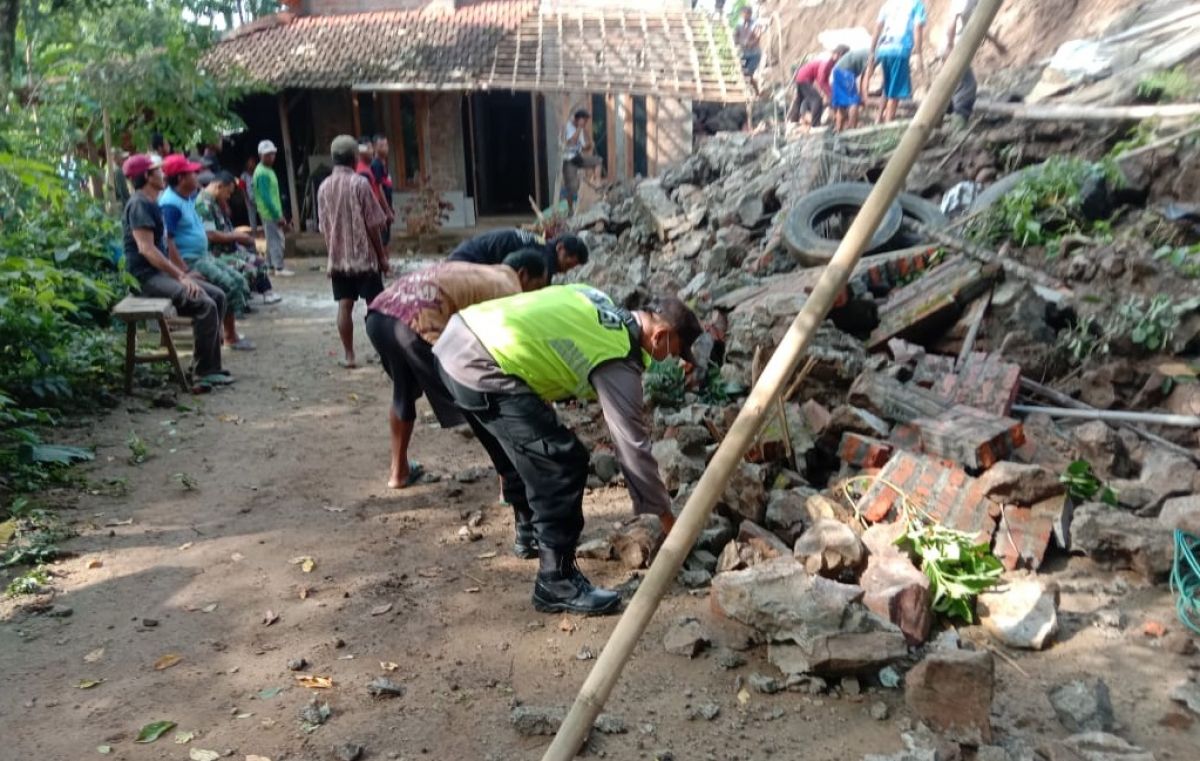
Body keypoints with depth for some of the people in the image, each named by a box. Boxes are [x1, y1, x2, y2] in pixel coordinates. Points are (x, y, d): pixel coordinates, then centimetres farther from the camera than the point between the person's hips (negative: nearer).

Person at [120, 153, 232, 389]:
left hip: (163, 272, 10)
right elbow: (146, 248, -22)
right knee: (205, 305, -24)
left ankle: (210, 366, 4)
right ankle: (203, 372, -16)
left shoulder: (153, 204, 19)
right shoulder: (139, 204, -12)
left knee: (218, 296, 5)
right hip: (148, 276, -10)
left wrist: (185, 273, 13)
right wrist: (180, 276, -24)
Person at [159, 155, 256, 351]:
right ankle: (230, 337, -8)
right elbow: (168, 243, -24)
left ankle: (230, 332, 9)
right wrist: (185, 273, -26)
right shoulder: (170, 204, -19)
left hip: (203, 256, 10)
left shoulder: (188, 197, 9)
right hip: (188, 261, -10)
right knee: (228, 285, -19)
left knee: (238, 280, 6)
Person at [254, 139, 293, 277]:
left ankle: (271, 266, 20)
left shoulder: (268, 170, 15)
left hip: (273, 212, 10)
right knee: (277, 240, -8)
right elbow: (265, 197, -21)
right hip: (270, 213, -10)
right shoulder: (262, 173, -16)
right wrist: (277, 215, -22)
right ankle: (279, 268, -6)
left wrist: (279, 214, 19)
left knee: (272, 240, 13)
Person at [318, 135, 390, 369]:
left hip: (338, 257, 4)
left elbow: (324, 226, 8)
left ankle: (349, 356, 6)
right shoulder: (360, 183, -11)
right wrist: (382, 255, -3)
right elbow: (373, 225, -10)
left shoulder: (324, 187, 4)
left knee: (344, 305, 5)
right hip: (364, 255, -4)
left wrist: (332, 254, 17)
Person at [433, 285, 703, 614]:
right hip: (482, 366, -10)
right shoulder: (619, 361, -6)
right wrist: (665, 514, 8)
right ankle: (557, 581, 0)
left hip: (457, 340, 10)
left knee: (524, 452, 27)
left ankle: (530, 532, 46)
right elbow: (632, 445, -2)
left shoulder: (601, 304, 17)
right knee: (563, 464, -7)